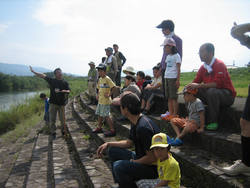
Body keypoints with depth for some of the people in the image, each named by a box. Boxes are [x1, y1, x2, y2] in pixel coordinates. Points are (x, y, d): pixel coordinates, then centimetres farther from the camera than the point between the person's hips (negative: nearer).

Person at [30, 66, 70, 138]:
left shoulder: (65, 82, 5)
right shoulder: (52, 80, 4)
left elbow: (69, 91, 2)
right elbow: (43, 75, 1)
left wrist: (65, 91, -21)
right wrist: (33, 71, -1)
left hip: (61, 103, 0)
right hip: (53, 103, 0)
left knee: (62, 119, 3)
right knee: (52, 119, 3)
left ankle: (63, 131, 18)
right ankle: (53, 132, 14)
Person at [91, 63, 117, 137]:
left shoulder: (107, 79, -15)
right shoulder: (100, 79, 12)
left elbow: (114, 87, -19)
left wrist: (109, 95, -18)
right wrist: (98, 95, 9)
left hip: (106, 101, -9)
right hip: (100, 100, 9)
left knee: (107, 115, -7)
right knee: (99, 114, 16)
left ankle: (112, 130, 1)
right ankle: (99, 128, 32)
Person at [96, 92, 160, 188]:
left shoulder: (143, 128, -29)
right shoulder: (135, 122, 4)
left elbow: (152, 158, -27)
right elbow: (129, 143, 17)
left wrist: (134, 162, -12)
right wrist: (108, 144, 10)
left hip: (152, 168, -10)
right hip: (141, 159, 10)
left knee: (118, 166, -31)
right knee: (112, 151, 14)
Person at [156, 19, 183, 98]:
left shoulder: (177, 39, -6)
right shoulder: (167, 39, 19)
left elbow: (179, 56, -10)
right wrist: (161, 65, 20)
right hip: (164, 68, 8)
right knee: (165, 90, 10)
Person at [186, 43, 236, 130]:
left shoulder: (220, 64, -16)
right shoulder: (203, 67, 5)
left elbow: (218, 84, -29)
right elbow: (196, 82, 4)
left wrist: (198, 86, -34)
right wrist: (189, 87, -20)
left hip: (227, 96, -7)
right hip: (210, 94, 7)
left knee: (212, 91, -38)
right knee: (192, 91, -10)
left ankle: (213, 122, -25)